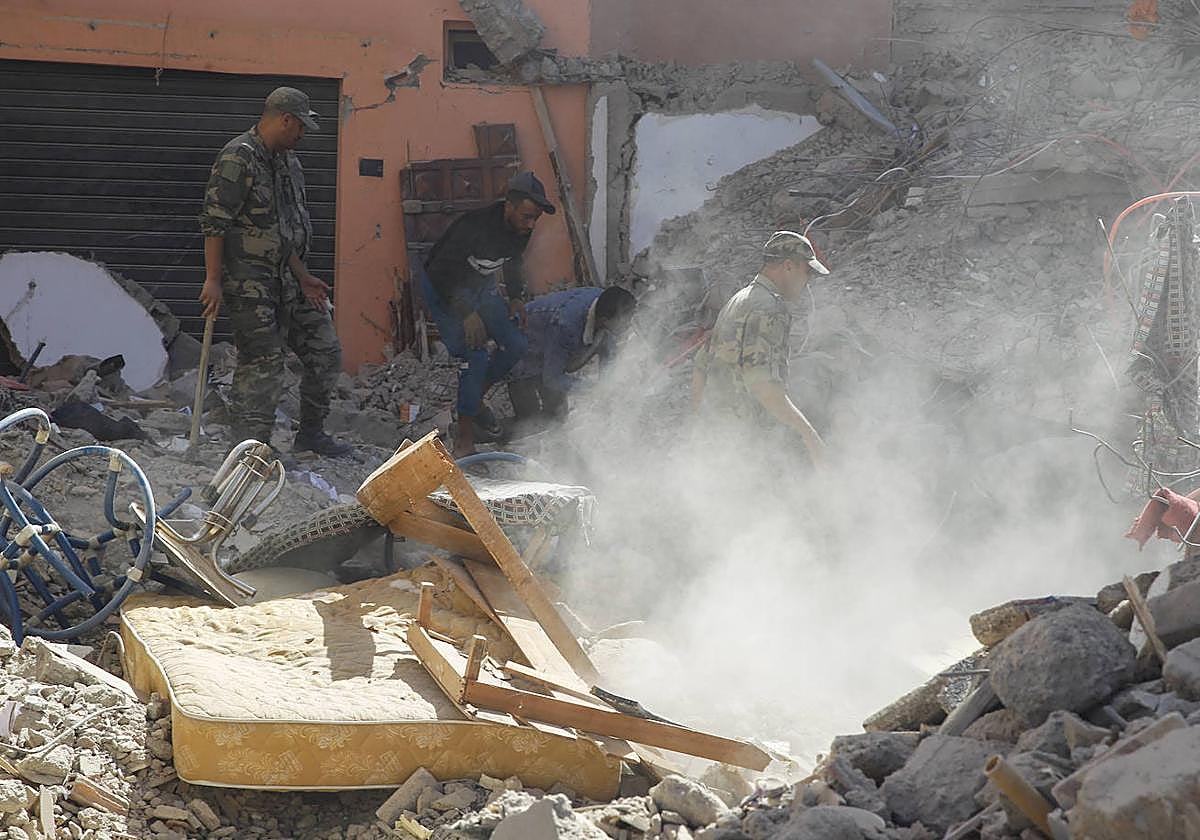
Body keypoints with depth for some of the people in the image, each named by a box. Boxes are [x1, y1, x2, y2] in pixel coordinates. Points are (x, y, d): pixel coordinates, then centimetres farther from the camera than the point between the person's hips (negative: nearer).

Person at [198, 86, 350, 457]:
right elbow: (214, 222, -18)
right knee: (262, 364, -9)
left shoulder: (287, 161, 14)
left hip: (287, 280, 9)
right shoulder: (238, 159, -14)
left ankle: (311, 434, 23)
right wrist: (213, 280, -21)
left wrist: (302, 277, 14)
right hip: (249, 283, -9)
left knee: (325, 353, 10)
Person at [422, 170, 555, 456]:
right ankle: (463, 440, -12)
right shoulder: (474, 226, -34)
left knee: (516, 345, -3)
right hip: (445, 288, -7)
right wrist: (467, 314, -31)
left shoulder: (522, 229, -11)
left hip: (482, 285, 7)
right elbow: (441, 273, -30)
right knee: (475, 355, -19)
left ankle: (474, 398, 21)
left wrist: (516, 297, 1)